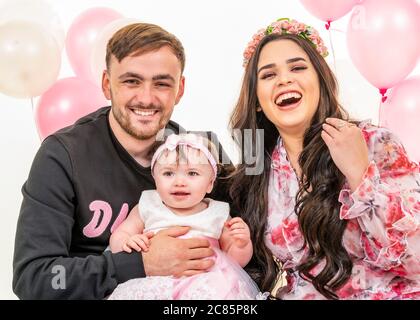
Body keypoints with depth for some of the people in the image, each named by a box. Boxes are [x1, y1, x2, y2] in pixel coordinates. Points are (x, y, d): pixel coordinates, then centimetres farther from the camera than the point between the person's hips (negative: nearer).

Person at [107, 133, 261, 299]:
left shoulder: (218, 215, 11)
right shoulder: (147, 208, 12)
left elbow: (236, 261, 17)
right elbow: (117, 237, 14)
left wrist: (242, 244, -5)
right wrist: (127, 243, -9)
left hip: (205, 282, 0)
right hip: (156, 281, 0)